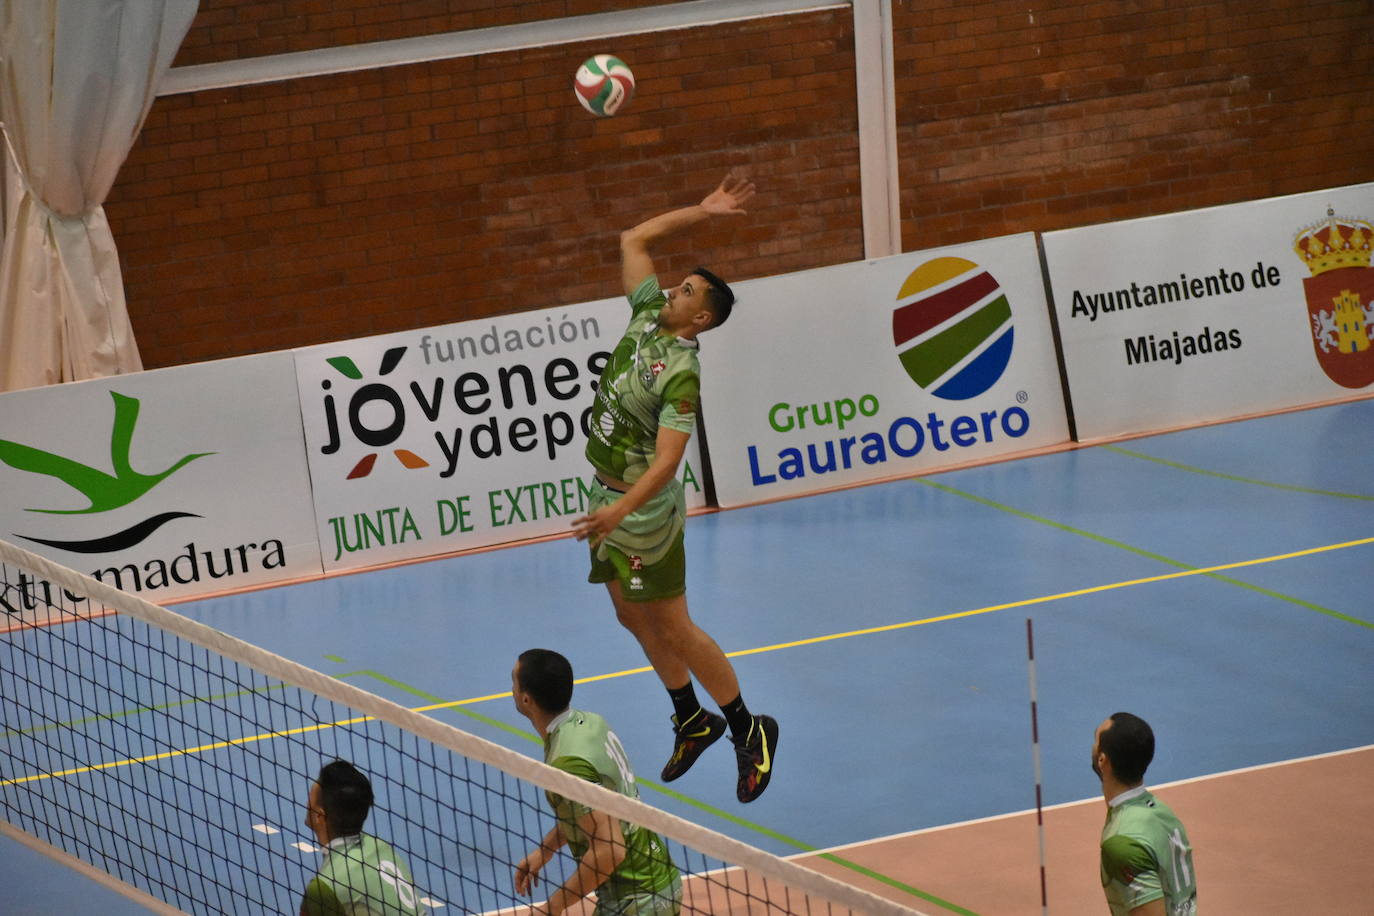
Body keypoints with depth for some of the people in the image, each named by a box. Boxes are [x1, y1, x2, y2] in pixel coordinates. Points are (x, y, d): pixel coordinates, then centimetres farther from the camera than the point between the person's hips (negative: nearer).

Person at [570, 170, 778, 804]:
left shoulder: (680, 375, -24)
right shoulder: (648, 318, -1)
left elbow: (666, 461, -33)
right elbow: (634, 240, 10)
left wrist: (619, 511, -46)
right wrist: (701, 212, 4)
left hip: (642, 512, -9)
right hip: (608, 497, 9)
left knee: (671, 628, 1)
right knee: (633, 618, 16)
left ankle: (748, 730, 14)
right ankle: (692, 721, 32)